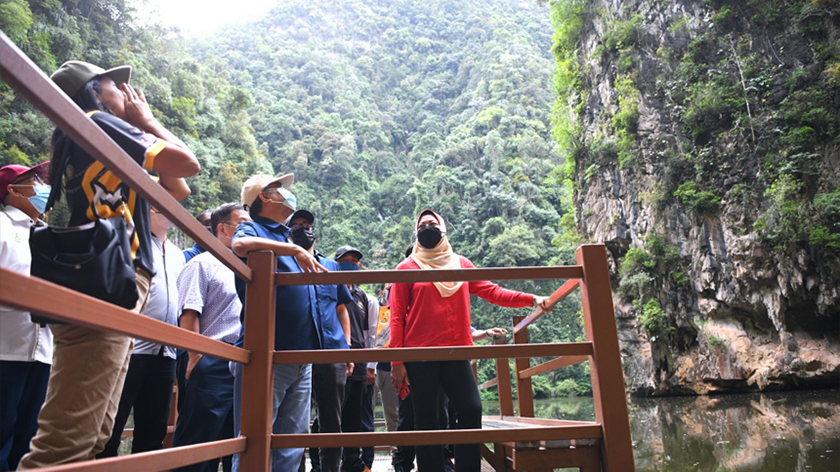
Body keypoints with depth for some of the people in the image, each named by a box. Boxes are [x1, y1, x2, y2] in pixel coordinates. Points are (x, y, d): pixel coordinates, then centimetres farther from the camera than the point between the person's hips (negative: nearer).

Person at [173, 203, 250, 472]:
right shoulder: (203, 264, -3)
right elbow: (190, 313, -12)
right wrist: (195, 359, -17)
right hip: (211, 364, -8)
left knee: (234, 440, 13)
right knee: (197, 439, -2)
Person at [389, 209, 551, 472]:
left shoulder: (461, 264, 13)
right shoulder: (407, 268, 4)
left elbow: (491, 292, 8)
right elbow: (397, 317, -1)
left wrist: (530, 299, -4)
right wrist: (396, 362, -7)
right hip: (420, 356, -2)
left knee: (471, 410, -3)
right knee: (427, 421, 3)